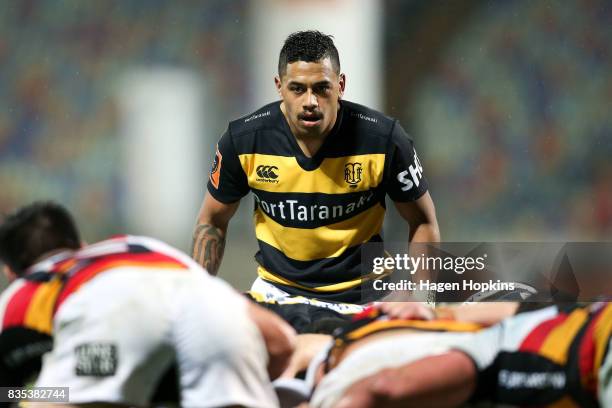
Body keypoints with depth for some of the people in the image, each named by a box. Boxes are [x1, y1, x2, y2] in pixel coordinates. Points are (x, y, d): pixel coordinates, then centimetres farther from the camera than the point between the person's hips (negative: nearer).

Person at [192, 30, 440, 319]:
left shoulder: (383, 139, -14)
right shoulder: (243, 140, -10)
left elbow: (423, 221, 1)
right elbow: (212, 222, 7)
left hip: (359, 296, -1)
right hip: (274, 292, 1)